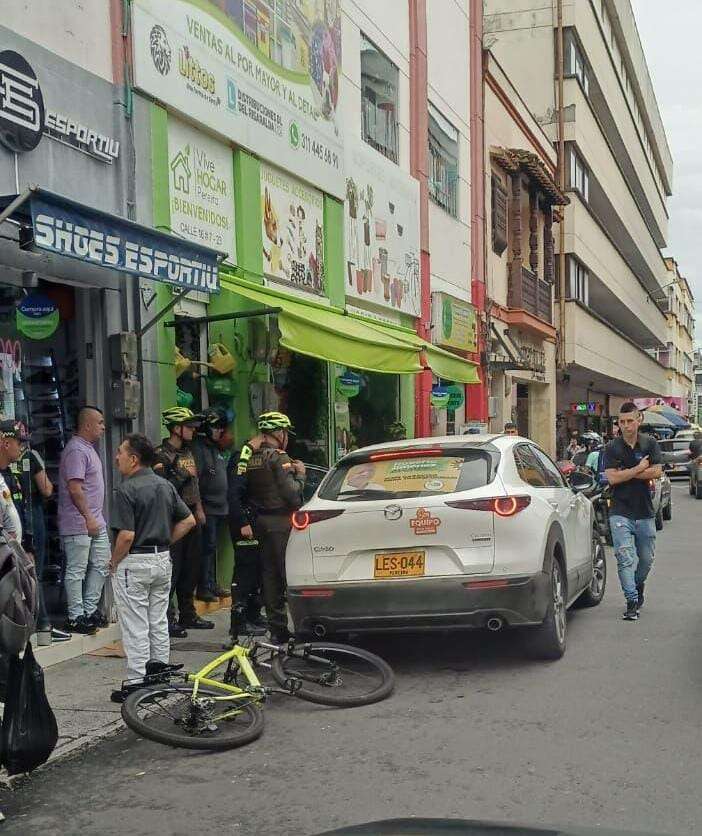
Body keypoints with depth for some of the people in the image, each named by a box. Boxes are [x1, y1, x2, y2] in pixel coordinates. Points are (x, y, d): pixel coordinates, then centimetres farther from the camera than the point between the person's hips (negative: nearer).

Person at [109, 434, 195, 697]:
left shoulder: (127, 490, -16)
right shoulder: (165, 485, 7)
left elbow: (126, 535, -21)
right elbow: (189, 521, 9)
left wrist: (114, 561, -6)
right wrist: (163, 542, 13)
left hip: (134, 563, -7)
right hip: (163, 559, 7)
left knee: (135, 628, -1)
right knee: (159, 623, 14)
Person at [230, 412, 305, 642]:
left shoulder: (250, 459, 12)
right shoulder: (279, 458, -12)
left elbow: (237, 493, 13)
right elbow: (292, 495, -16)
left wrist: (243, 522, 18)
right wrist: (300, 474, -2)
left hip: (260, 522, 8)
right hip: (281, 522, -8)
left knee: (270, 575, 10)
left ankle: (276, 627, 14)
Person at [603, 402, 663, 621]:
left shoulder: (650, 444, 4)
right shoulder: (612, 448, -1)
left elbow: (657, 472, -8)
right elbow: (612, 478, -11)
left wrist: (625, 474, -11)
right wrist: (639, 469, -9)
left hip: (645, 512, 2)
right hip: (621, 512, -2)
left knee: (646, 558, 14)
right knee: (625, 558, -12)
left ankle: (638, 586, 40)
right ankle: (632, 601, -8)